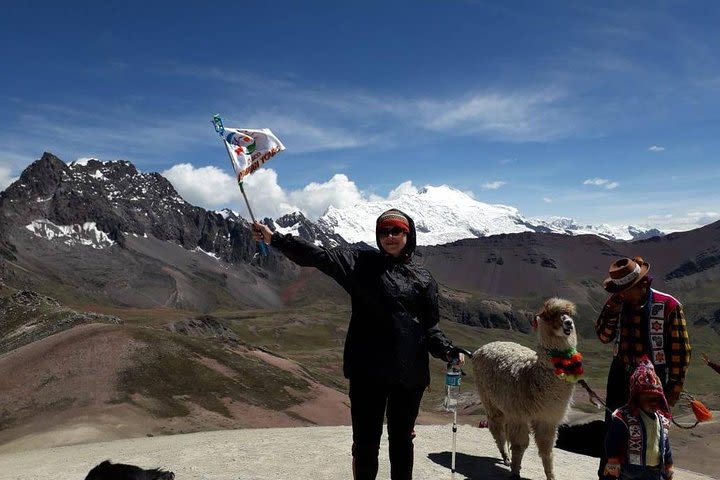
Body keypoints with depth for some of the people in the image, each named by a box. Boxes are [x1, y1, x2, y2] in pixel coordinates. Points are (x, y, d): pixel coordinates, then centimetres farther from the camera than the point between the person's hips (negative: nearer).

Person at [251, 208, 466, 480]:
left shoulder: (423, 279, 6)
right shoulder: (361, 264, 0)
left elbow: (429, 326, 8)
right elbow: (319, 256, -10)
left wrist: (448, 351, -10)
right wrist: (274, 239, -20)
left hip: (410, 373, 2)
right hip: (368, 371, -2)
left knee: (401, 440, 17)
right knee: (365, 442, 8)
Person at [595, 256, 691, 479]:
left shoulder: (669, 306, -16)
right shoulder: (619, 302, -3)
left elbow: (680, 350, -11)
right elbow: (604, 336, -3)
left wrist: (674, 387, -9)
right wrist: (612, 309, -18)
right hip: (620, 374, 5)